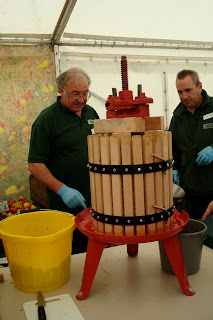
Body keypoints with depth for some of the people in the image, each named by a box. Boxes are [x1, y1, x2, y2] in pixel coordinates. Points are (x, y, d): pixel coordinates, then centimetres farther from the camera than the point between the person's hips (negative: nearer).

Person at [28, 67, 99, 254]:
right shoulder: (47, 119, -10)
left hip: (96, 202, 6)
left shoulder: (91, 113, 9)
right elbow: (35, 165, -14)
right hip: (66, 205, -5)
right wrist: (62, 190, -22)